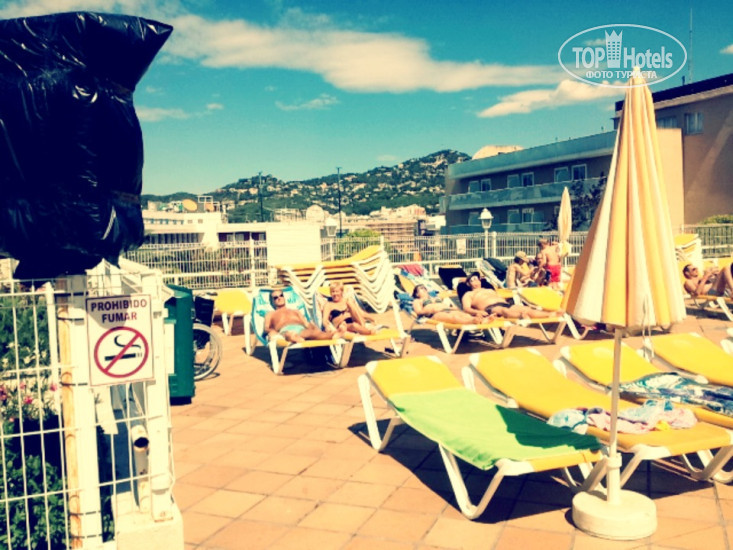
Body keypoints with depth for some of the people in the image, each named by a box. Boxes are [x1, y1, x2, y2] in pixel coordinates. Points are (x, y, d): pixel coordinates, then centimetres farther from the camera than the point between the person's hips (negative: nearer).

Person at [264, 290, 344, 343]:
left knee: (315, 333, -36)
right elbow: (266, 329, 14)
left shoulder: (296, 311, 40)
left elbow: (308, 324, 25)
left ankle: (332, 335, -67)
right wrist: (274, 332, -13)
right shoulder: (270, 314, 33)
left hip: (301, 330, 3)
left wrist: (320, 331, 2)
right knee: (289, 334, -44)